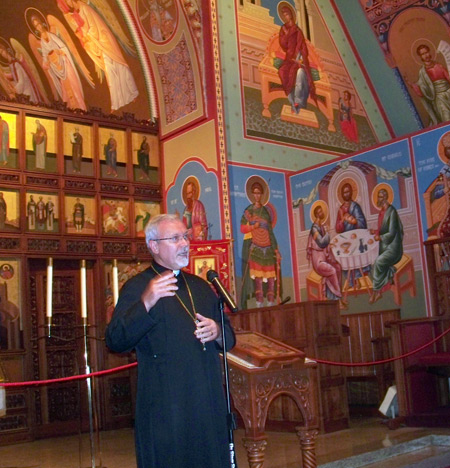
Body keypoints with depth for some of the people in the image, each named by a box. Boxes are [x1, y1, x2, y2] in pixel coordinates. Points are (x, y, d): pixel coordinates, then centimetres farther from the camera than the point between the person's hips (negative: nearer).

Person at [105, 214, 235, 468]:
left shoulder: (200, 286, 16)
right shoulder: (137, 287, -3)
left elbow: (229, 338, 22)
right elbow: (115, 342, -16)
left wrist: (218, 333, -2)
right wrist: (146, 304, -30)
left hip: (210, 404, 6)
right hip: (165, 408, -5)